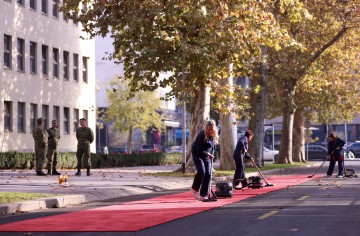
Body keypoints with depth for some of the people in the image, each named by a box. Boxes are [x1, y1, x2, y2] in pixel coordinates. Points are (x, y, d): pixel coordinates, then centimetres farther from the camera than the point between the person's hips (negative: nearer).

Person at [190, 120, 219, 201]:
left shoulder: (214, 136, -1)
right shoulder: (202, 135, -23)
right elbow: (199, 150, -23)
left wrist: (211, 156, 4)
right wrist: (208, 154, -17)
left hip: (207, 155, 6)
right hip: (197, 155, -6)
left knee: (208, 174, -4)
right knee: (201, 171, -22)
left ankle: (203, 195, -2)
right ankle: (194, 189, 2)